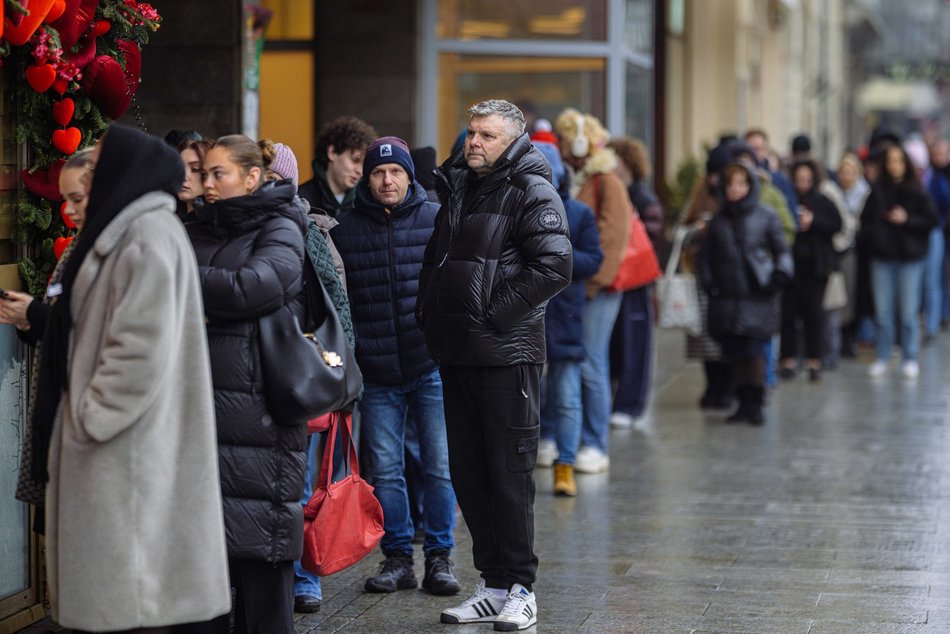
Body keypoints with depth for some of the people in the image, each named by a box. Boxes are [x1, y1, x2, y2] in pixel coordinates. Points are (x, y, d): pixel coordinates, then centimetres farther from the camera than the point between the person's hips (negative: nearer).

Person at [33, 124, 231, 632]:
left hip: (129, 447, -10)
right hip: (113, 444, 10)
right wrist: (84, 416, 14)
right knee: (113, 593, 10)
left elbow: (142, 352, -21)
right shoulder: (125, 231, 17)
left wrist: (88, 418, -16)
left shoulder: (148, 236, -14)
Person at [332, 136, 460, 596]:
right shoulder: (344, 229, 5)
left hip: (432, 367, -1)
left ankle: (439, 557, 13)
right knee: (385, 471, 5)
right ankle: (397, 557, 16)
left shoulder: (437, 219, 1)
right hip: (376, 374, 2)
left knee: (440, 467, 1)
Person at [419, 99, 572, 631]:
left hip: (507, 353, -8)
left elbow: (554, 268, -17)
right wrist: (431, 317, 10)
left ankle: (521, 588, 6)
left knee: (510, 472, -3)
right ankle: (494, 584, 18)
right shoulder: (457, 187, 16)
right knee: (468, 473, 10)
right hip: (456, 353, 8)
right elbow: (436, 262, 26)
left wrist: (493, 313, -16)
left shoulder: (532, 192, -6)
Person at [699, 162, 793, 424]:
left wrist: (781, 273, -12)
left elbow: (781, 251, 5)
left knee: (754, 350, -10)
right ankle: (744, 403, 13)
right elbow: (706, 256, 17)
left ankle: (756, 403, -1)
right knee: (735, 353, 3)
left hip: (757, 296, -3)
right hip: (727, 297, 3)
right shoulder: (718, 220, 13)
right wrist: (708, 283, 4)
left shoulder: (766, 217, 4)